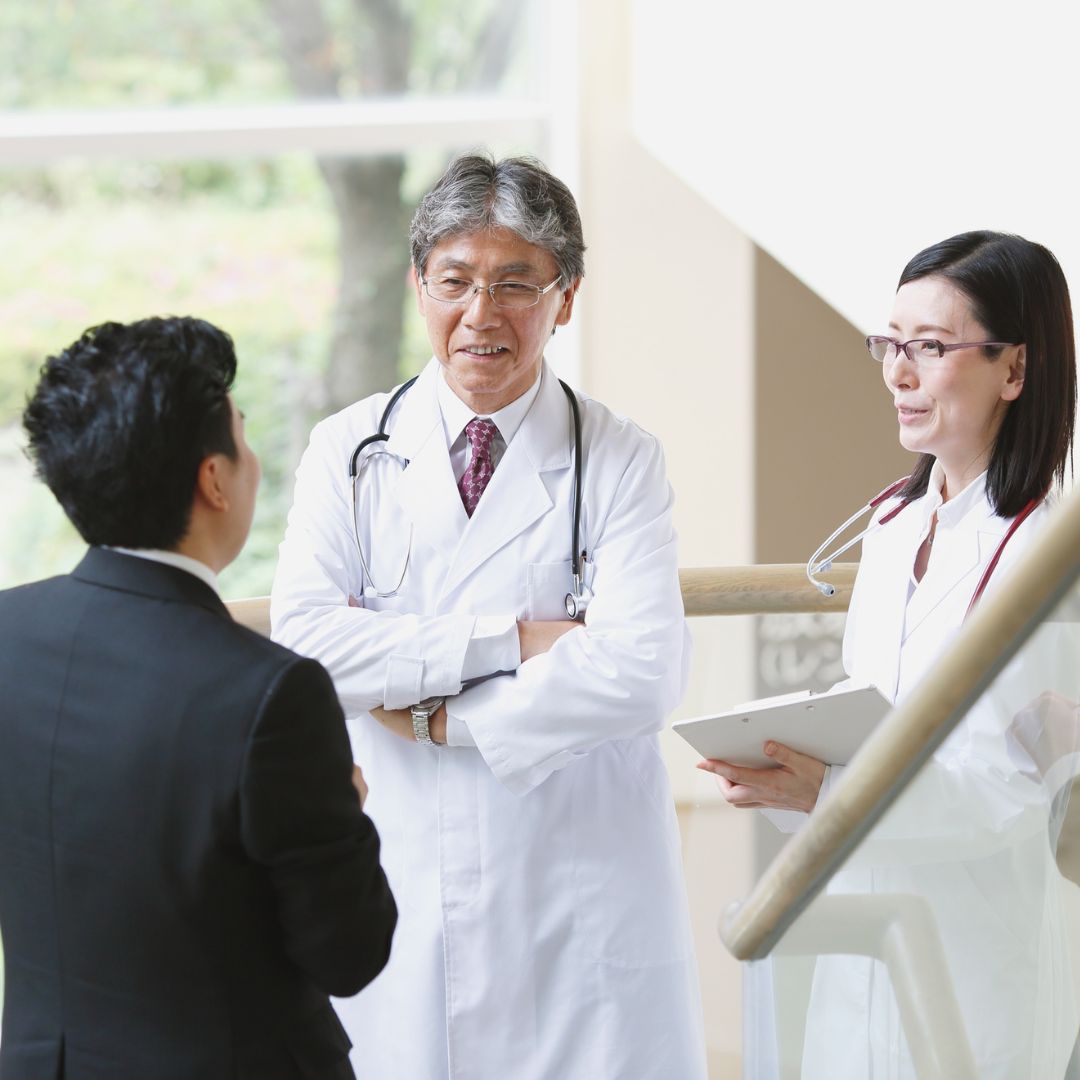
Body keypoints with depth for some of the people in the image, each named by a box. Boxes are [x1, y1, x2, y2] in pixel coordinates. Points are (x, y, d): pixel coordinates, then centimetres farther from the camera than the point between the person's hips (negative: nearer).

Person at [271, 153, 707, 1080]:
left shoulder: (622, 461, 0)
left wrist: (438, 720, -11)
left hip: (580, 912, -1)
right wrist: (508, 641, -16)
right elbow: (301, 640, -11)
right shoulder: (350, 453, 5)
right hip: (401, 897, 1)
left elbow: (643, 674, -14)